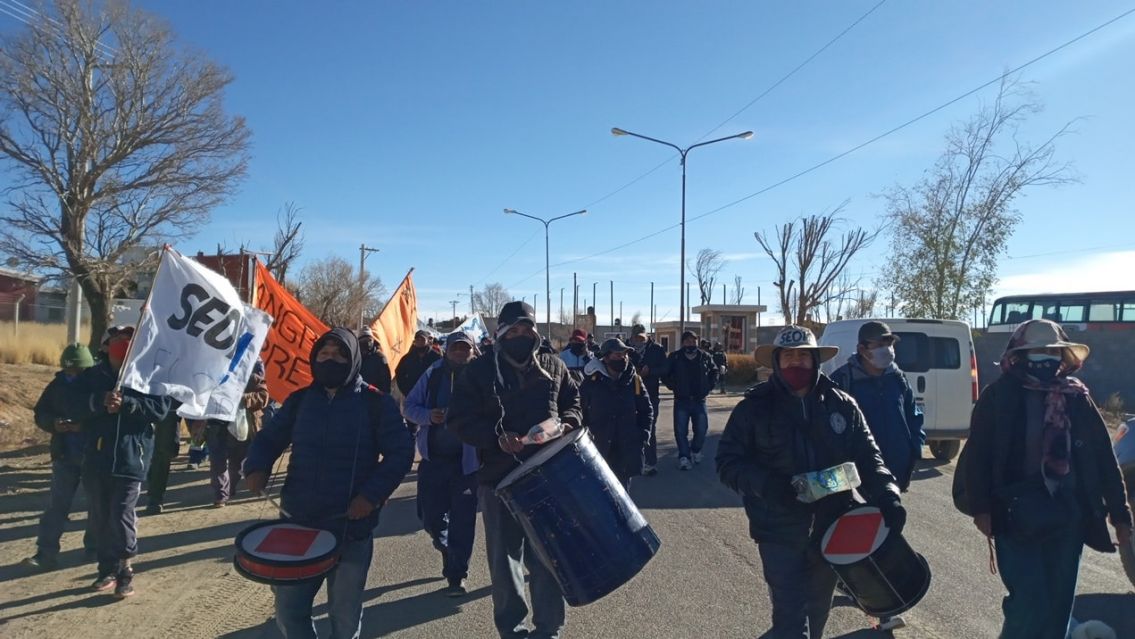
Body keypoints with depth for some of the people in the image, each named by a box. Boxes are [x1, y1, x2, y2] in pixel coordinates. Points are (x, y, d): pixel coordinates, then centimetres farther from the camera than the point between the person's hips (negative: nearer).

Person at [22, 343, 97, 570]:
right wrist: (53, 423, -12)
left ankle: (94, 545, 26)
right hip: (65, 455, 3)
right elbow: (40, 413, 9)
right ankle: (46, 553, 4)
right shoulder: (57, 385, 3)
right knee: (57, 505, 2)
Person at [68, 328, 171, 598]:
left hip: (130, 459, -4)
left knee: (121, 515, -7)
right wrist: (99, 401, -21)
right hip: (96, 459, 4)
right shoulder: (92, 375, 6)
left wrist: (127, 403, -23)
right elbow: (74, 406, -3)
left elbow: (161, 408, -12)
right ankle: (107, 569, 27)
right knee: (100, 517, 12)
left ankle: (125, 571, 7)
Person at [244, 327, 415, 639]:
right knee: (288, 608, 15)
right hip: (298, 522, 4)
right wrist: (257, 467, -8)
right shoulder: (299, 400, 5)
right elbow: (269, 438, 14)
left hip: (352, 527, -3)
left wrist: (372, 494, -19)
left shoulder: (377, 403, -7)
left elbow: (400, 452, -8)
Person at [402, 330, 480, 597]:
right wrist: (428, 416, -13)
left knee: (462, 520, 1)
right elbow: (408, 407, 6)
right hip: (433, 458, 3)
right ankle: (450, 553, 43)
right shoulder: (433, 374, 2)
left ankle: (456, 575, 17)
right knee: (431, 518, 11)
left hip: (467, 460, -3)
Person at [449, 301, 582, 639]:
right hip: (500, 478, -1)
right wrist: (497, 437, -21)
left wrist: (567, 422, -5)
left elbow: (572, 400, 17)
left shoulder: (553, 367, 6)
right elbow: (460, 419, -7)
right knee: (505, 559, 11)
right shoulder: (479, 370, -4)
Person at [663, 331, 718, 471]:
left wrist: (708, 387, 7)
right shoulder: (675, 357, -2)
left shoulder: (705, 357, 4)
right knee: (681, 430, -4)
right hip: (681, 401, -2)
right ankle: (684, 457, 6)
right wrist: (674, 387, -3)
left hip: (699, 400, 2)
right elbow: (665, 375, 6)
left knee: (702, 429, 5)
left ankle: (696, 450, 30)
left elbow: (714, 372, 18)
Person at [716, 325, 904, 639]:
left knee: (817, 612, 21)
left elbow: (867, 456, 3)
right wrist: (765, 484, -23)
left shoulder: (842, 405, 1)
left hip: (831, 528, 4)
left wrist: (887, 496, -15)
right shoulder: (754, 407, -6)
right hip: (780, 532, -3)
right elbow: (728, 461, -6)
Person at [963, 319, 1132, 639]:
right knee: (1030, 599, -9)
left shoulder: (1076, 397, 6)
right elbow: (976, 455, -8)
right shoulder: (999, 396, -5)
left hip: (1066, 513, 4)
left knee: (1059, 601, 11)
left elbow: (1103, 456, 9)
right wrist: (981, 508, -15)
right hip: (1016, 514, -4)